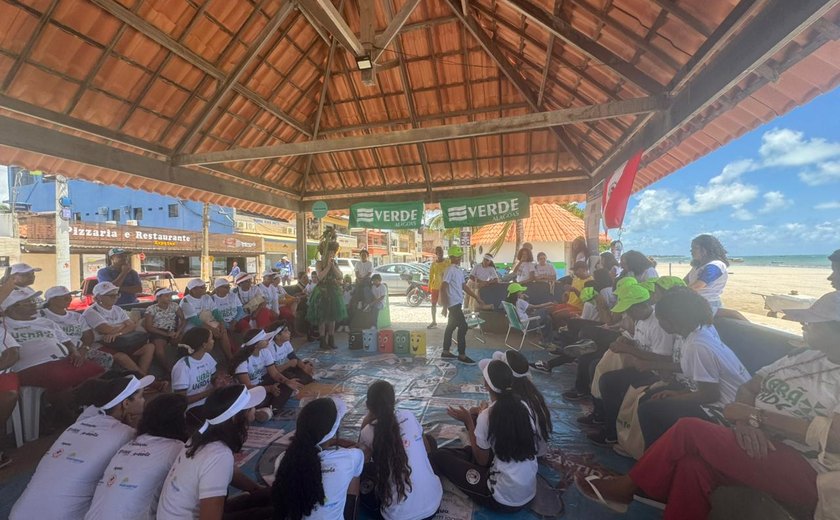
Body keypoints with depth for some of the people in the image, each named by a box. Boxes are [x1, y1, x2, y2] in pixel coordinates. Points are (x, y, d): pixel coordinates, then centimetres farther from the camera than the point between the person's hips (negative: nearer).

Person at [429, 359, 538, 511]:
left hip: (505, 499, -6)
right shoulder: (523, 406, -5)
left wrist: (468, 421, -5)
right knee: (469, 450, 24)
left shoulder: (486, 416, -20)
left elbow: (482, 460, -6)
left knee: (438, 456, 0)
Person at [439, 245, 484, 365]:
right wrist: (444, 306, -22)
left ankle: (445, 352, 23)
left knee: (451, 327, 14)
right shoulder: (450, 270, -15)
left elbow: (464, 286, 19)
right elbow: (443, 288, -19)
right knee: (463, 327, -8)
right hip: (453, 303, -9)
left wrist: (477, 297, 17)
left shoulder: (459, 270, 14)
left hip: (457, 303, 9)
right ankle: (462, 355, 0)